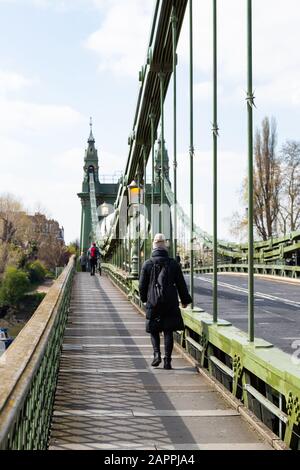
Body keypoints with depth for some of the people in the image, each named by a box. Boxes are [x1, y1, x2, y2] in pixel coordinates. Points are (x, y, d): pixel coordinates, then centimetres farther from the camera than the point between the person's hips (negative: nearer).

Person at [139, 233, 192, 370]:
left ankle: (157, 353, -4)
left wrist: (144, 299, 20)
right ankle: (167, 360, 3)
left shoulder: (147, 264, -3)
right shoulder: (173, 264, -1)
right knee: (168, 331, 7)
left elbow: (142, 285, 3)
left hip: (153, 303, -1)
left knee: (154, 329, 14)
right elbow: (181, 284, 4)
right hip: (170, 303, 1)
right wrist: (185, 300, 17)